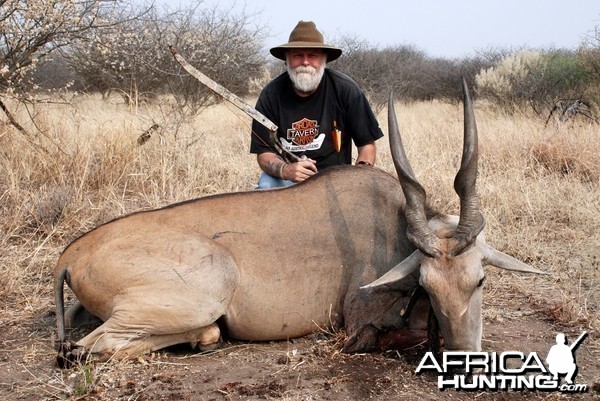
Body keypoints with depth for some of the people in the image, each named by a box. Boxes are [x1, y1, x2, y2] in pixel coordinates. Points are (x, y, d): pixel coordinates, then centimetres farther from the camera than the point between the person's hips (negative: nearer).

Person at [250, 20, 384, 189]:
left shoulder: (345, 89, -9)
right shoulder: (271, 95, -7)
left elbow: (367, 144, -2)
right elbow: (263, 152, -6)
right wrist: (285, 170, -29)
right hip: (286, 181, 0)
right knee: (266, 184, -30)